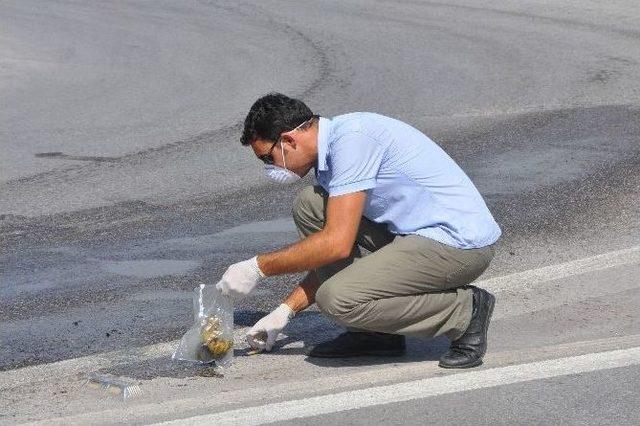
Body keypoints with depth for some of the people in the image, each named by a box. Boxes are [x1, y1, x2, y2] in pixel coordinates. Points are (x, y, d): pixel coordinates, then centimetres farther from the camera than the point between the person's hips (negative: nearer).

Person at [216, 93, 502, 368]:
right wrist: (285, 311, 15)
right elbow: (333, 258, 19)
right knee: (309, 205, 5)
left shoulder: (351, 138, -18)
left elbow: (337, 244, -23)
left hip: (462, 244, -10)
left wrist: (259, 268, -13)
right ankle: (373, 331, 8)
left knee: (338, 299, -23)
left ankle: (465, 311, -6)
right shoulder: (330, 151, 13)